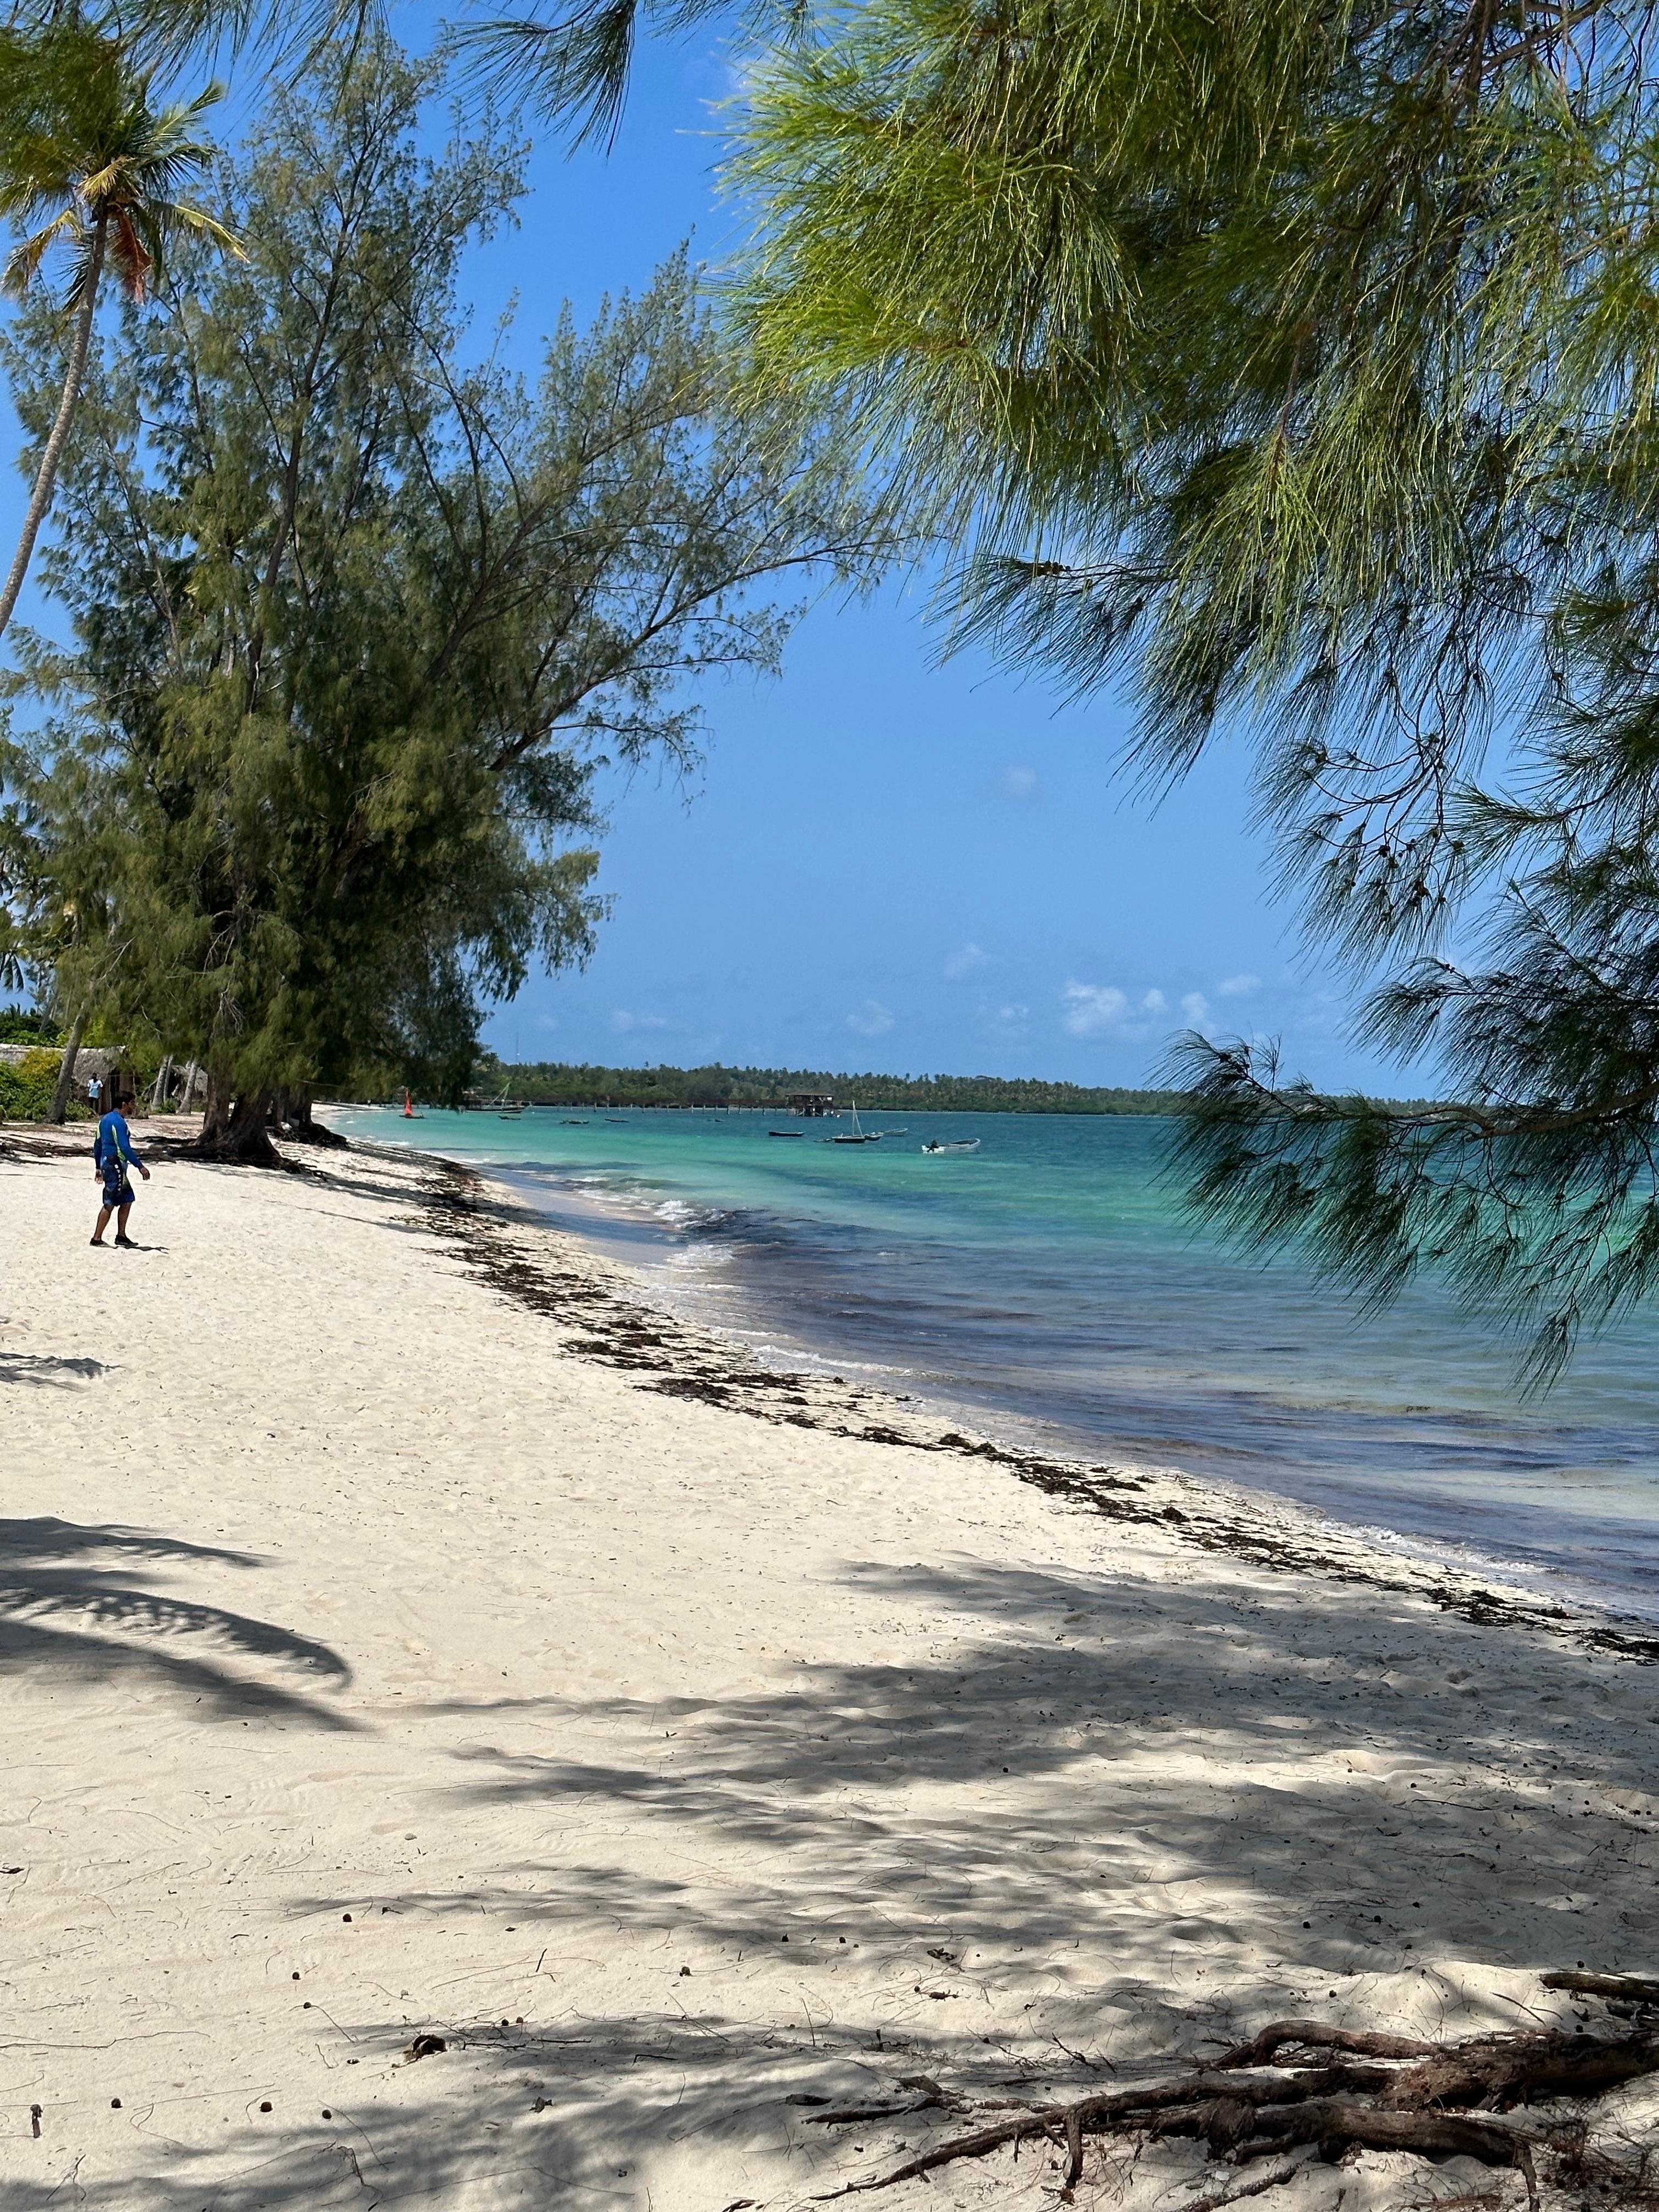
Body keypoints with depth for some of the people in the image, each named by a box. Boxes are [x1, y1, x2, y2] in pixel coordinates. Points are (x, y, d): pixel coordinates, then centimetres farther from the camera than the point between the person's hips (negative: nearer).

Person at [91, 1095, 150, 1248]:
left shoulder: (105, 1120, 14)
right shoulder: (119, 1121, -15)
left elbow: (97, 1145, 19)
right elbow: (124, 1147, -22)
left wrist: (98, 1167, 25)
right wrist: (140, 1166, -21)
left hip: (106, 1162, 10)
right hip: (116, 1165, -10)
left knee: (127, 1200, 14)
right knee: (110, 1204, -5)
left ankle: (121, 1235, 16)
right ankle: (97, 1238, -4)